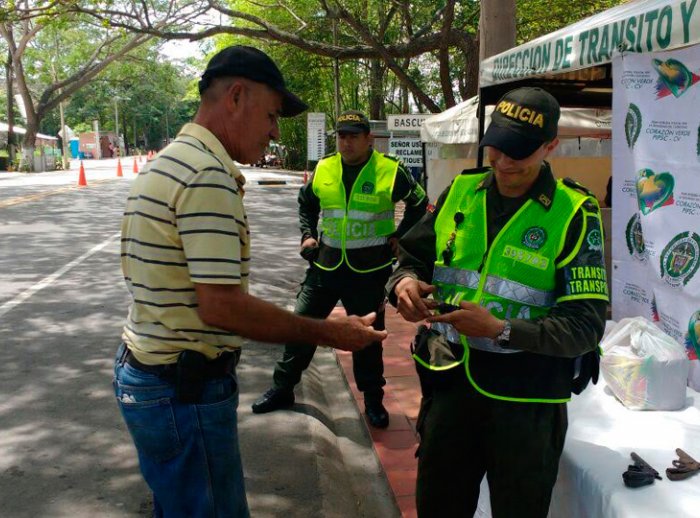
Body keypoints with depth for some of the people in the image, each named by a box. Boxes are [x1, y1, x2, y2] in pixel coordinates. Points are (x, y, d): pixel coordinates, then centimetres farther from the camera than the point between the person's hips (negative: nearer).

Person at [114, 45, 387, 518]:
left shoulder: (167, 163, 11)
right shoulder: (209, 174, -21)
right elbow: (222, 306, -26)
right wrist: (329, 333, -17)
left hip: (143, 370, 10)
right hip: (186, 390, -10)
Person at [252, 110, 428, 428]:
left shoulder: (390, 171, -8)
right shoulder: (323, 170, 2)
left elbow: (419, 203, 8)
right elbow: (306, 203, 20)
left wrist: (399, 236, 0)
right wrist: (307, 234, 8)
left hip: (369, 270, -3)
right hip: (325, 264, 3)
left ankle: (373, 400, 26)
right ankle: (282, 388, 23)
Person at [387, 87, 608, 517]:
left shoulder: (574, 215, -10)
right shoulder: (459, 193, 3)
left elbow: (586, 326, -16)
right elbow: (414, 258, 11)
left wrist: (501, 330, -28)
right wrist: (405, 281, -13)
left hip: (526, 398, -3)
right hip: (448, 382, 4)